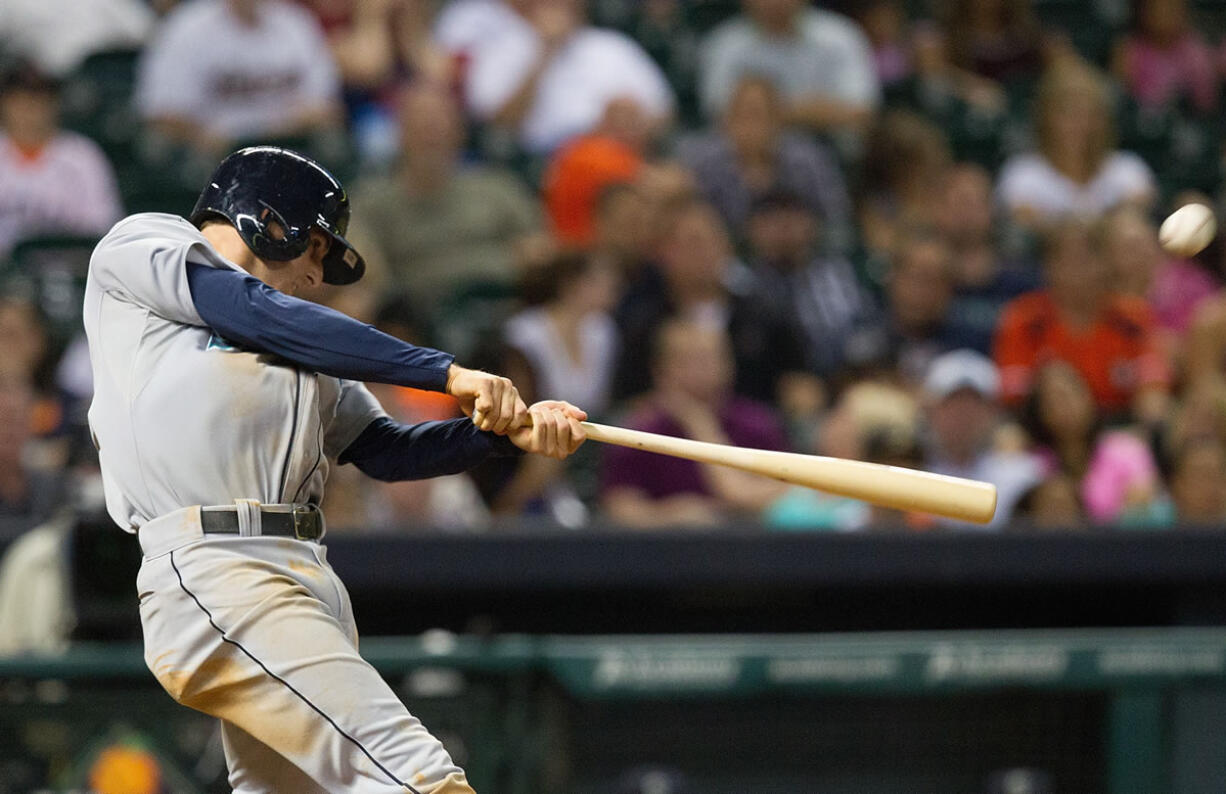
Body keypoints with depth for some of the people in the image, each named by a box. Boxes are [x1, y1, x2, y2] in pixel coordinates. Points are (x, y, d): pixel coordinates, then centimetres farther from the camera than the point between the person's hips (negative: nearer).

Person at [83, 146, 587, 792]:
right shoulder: (141, 243, 10)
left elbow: (381, 450, 20)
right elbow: (265, 315, -5)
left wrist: (511, 432, 3)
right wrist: (448, 374, -7)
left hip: (308, 575, 9)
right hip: (213, 576, -9)